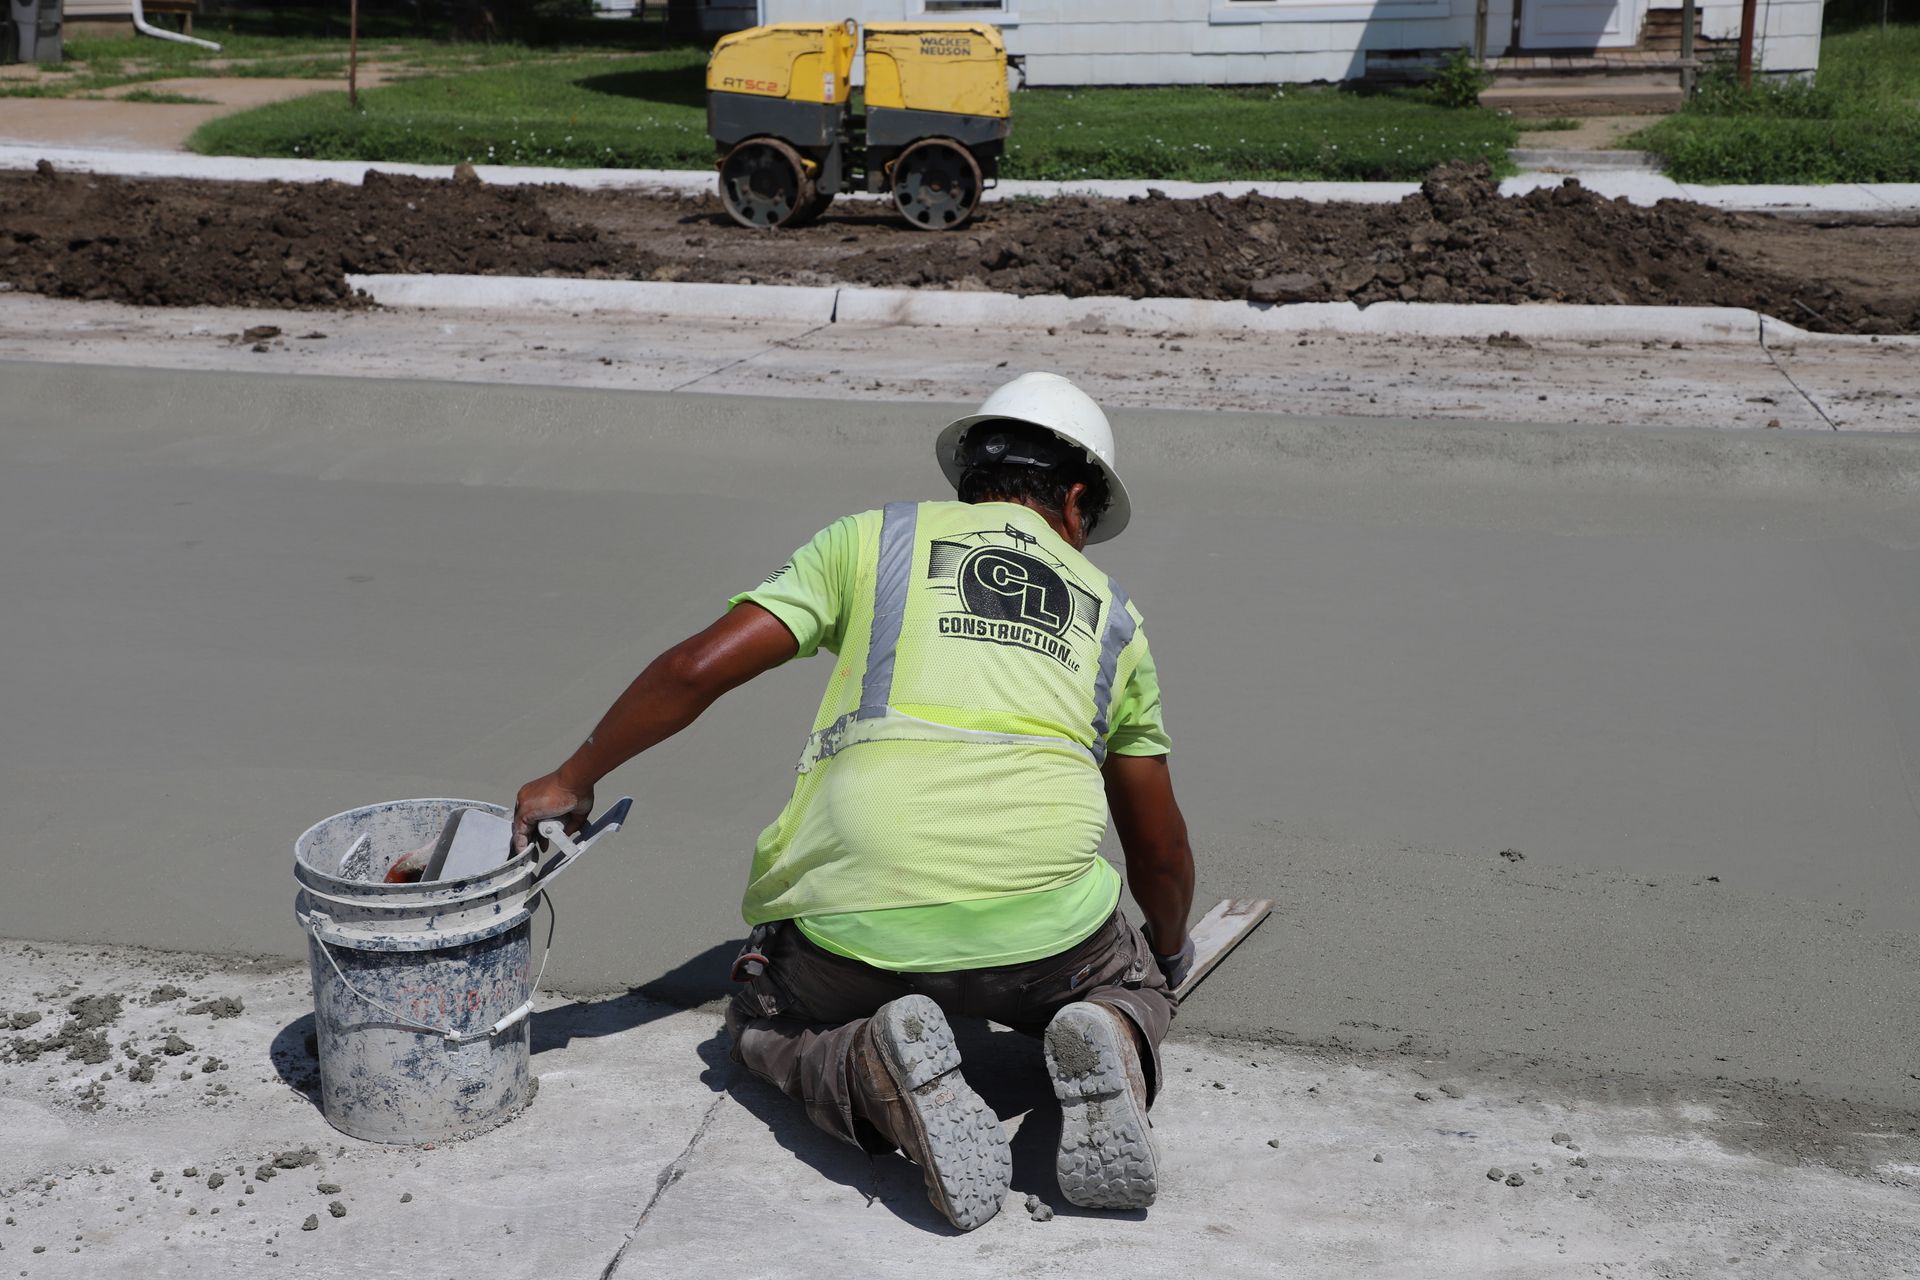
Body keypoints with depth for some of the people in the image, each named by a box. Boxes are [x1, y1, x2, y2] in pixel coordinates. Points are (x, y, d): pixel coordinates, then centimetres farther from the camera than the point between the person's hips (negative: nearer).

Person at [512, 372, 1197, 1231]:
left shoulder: (875, 539, 16)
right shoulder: (1110, 612, 22)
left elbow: (699, 668, 6)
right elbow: (1159, 850, 27)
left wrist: (572, 780, 20)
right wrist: (1170, 951, 48)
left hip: (861, 923, -1)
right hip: (1047, 922, 2)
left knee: (764, 1021, 29)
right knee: (1134, 984, 34)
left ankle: (881, 1072, -5)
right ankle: (1109, 1046, -2)